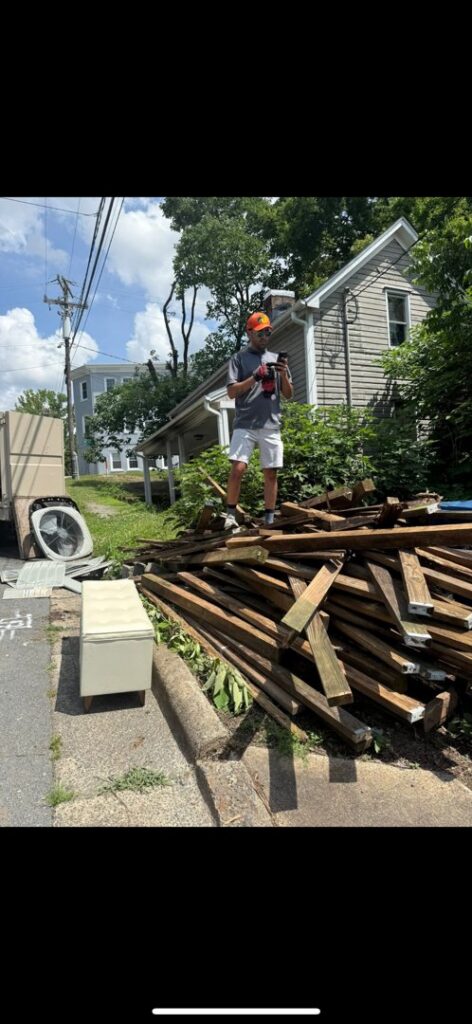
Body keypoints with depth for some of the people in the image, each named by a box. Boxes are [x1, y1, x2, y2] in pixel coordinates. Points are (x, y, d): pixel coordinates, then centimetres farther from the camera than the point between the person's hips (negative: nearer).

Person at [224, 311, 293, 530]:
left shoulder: (276, 359, 18)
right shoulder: (239, 358, 8)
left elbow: (288, 394, 15)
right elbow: (231, 392, -2)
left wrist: (283, 374, -3)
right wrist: (255, 377, -12)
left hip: (271, 425, 3)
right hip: (245, 424, -3)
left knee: (271, 472, 2)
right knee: (238, 469, -14)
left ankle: (269, 519, 8)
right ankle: (230, 514, -2)